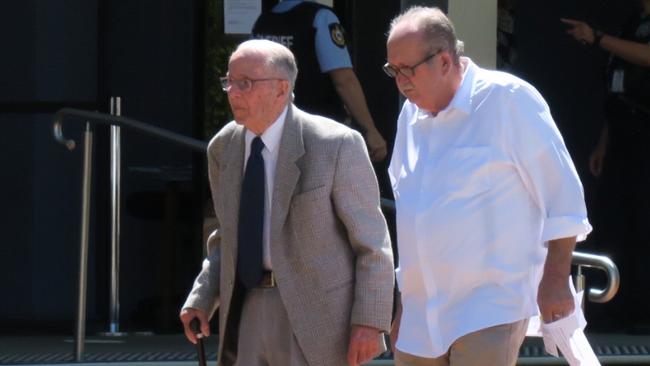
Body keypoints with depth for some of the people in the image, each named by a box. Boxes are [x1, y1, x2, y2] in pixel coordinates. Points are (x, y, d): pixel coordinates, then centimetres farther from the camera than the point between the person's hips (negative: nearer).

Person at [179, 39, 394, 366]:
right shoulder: (223, 148, 7)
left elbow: (372, 241, -9)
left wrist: (369, 322, -15)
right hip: (248, 311, 6)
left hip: (317, 312, -6)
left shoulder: (336, 145, -11)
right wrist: (201, 299, 5)